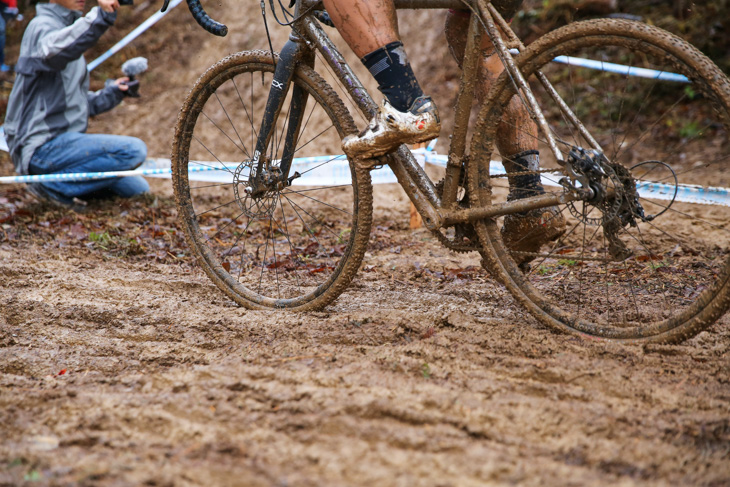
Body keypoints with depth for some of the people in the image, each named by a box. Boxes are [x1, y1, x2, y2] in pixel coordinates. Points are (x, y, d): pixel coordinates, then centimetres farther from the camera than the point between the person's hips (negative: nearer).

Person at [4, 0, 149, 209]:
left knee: (138, 189, 7)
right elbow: (54, 50, -39)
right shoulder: (42, 26, -10)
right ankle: (53, 185, -14)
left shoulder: (68, 28, 21)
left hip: (64, 140, 10)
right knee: (135, 150, -22)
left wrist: (111, 92, 4)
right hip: (42, 146, -10)